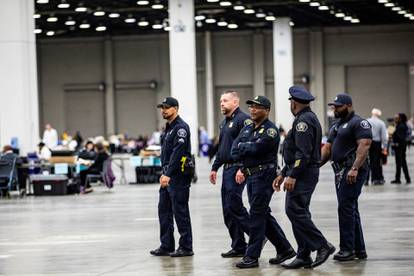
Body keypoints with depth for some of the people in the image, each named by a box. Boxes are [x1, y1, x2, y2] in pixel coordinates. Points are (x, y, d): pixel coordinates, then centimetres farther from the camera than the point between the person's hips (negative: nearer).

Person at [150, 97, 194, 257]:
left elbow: (177, 153, -21)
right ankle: (166, 246, 15)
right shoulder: (168, 128, 19)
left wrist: (168, 174, -26)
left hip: (179, 175, -10)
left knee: (180, 211, -5)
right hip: (168, 174, 10)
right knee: (164, 211, 10)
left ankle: (186, 247, 1)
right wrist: (164, 173, 18)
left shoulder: (181, 127, -13)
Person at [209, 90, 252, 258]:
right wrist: (215, 168, 24)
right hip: (227, 169, 10)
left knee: (234, 206, -14)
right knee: (228, 211, 7)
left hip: (237, 169, -10)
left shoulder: (243, 119, -10)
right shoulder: (225, 123, 20)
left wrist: (243, 169, -25)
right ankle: (238, 247, 11)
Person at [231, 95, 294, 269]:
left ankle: (252, 256, -4)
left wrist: (242, 147, -5)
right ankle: (284, 249, 21)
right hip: (251, 175, 9)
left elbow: (256, 148, -22)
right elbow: (234, 150, 5)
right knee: (263, 215, 12)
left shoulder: (270, 130, -11)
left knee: (257, 215, -8)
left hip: (264, 175, -9)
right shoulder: (247, 129, 15)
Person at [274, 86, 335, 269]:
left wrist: (292, 175, -24)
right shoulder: (308, 118, 21)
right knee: (298, 212, 9)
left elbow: (303, 153, -23)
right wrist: (283, 174, 24)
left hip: (303, 174, -11)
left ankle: (322, 246, -12)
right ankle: (303, 256, 9)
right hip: (302, 174, 11)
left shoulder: (304, 120, -13)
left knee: (295, 211, -14)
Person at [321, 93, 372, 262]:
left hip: (353, 172, -10)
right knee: (350, 209, 11)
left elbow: (364, 146, -19)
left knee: (346, 208, -14)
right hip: (340, 171, 10)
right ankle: (359, 249, 16)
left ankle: (347, 249, -12)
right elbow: (327, 148, 22)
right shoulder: (336, 126, 21)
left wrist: (354, 169, -29)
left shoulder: (359, 123, -9)